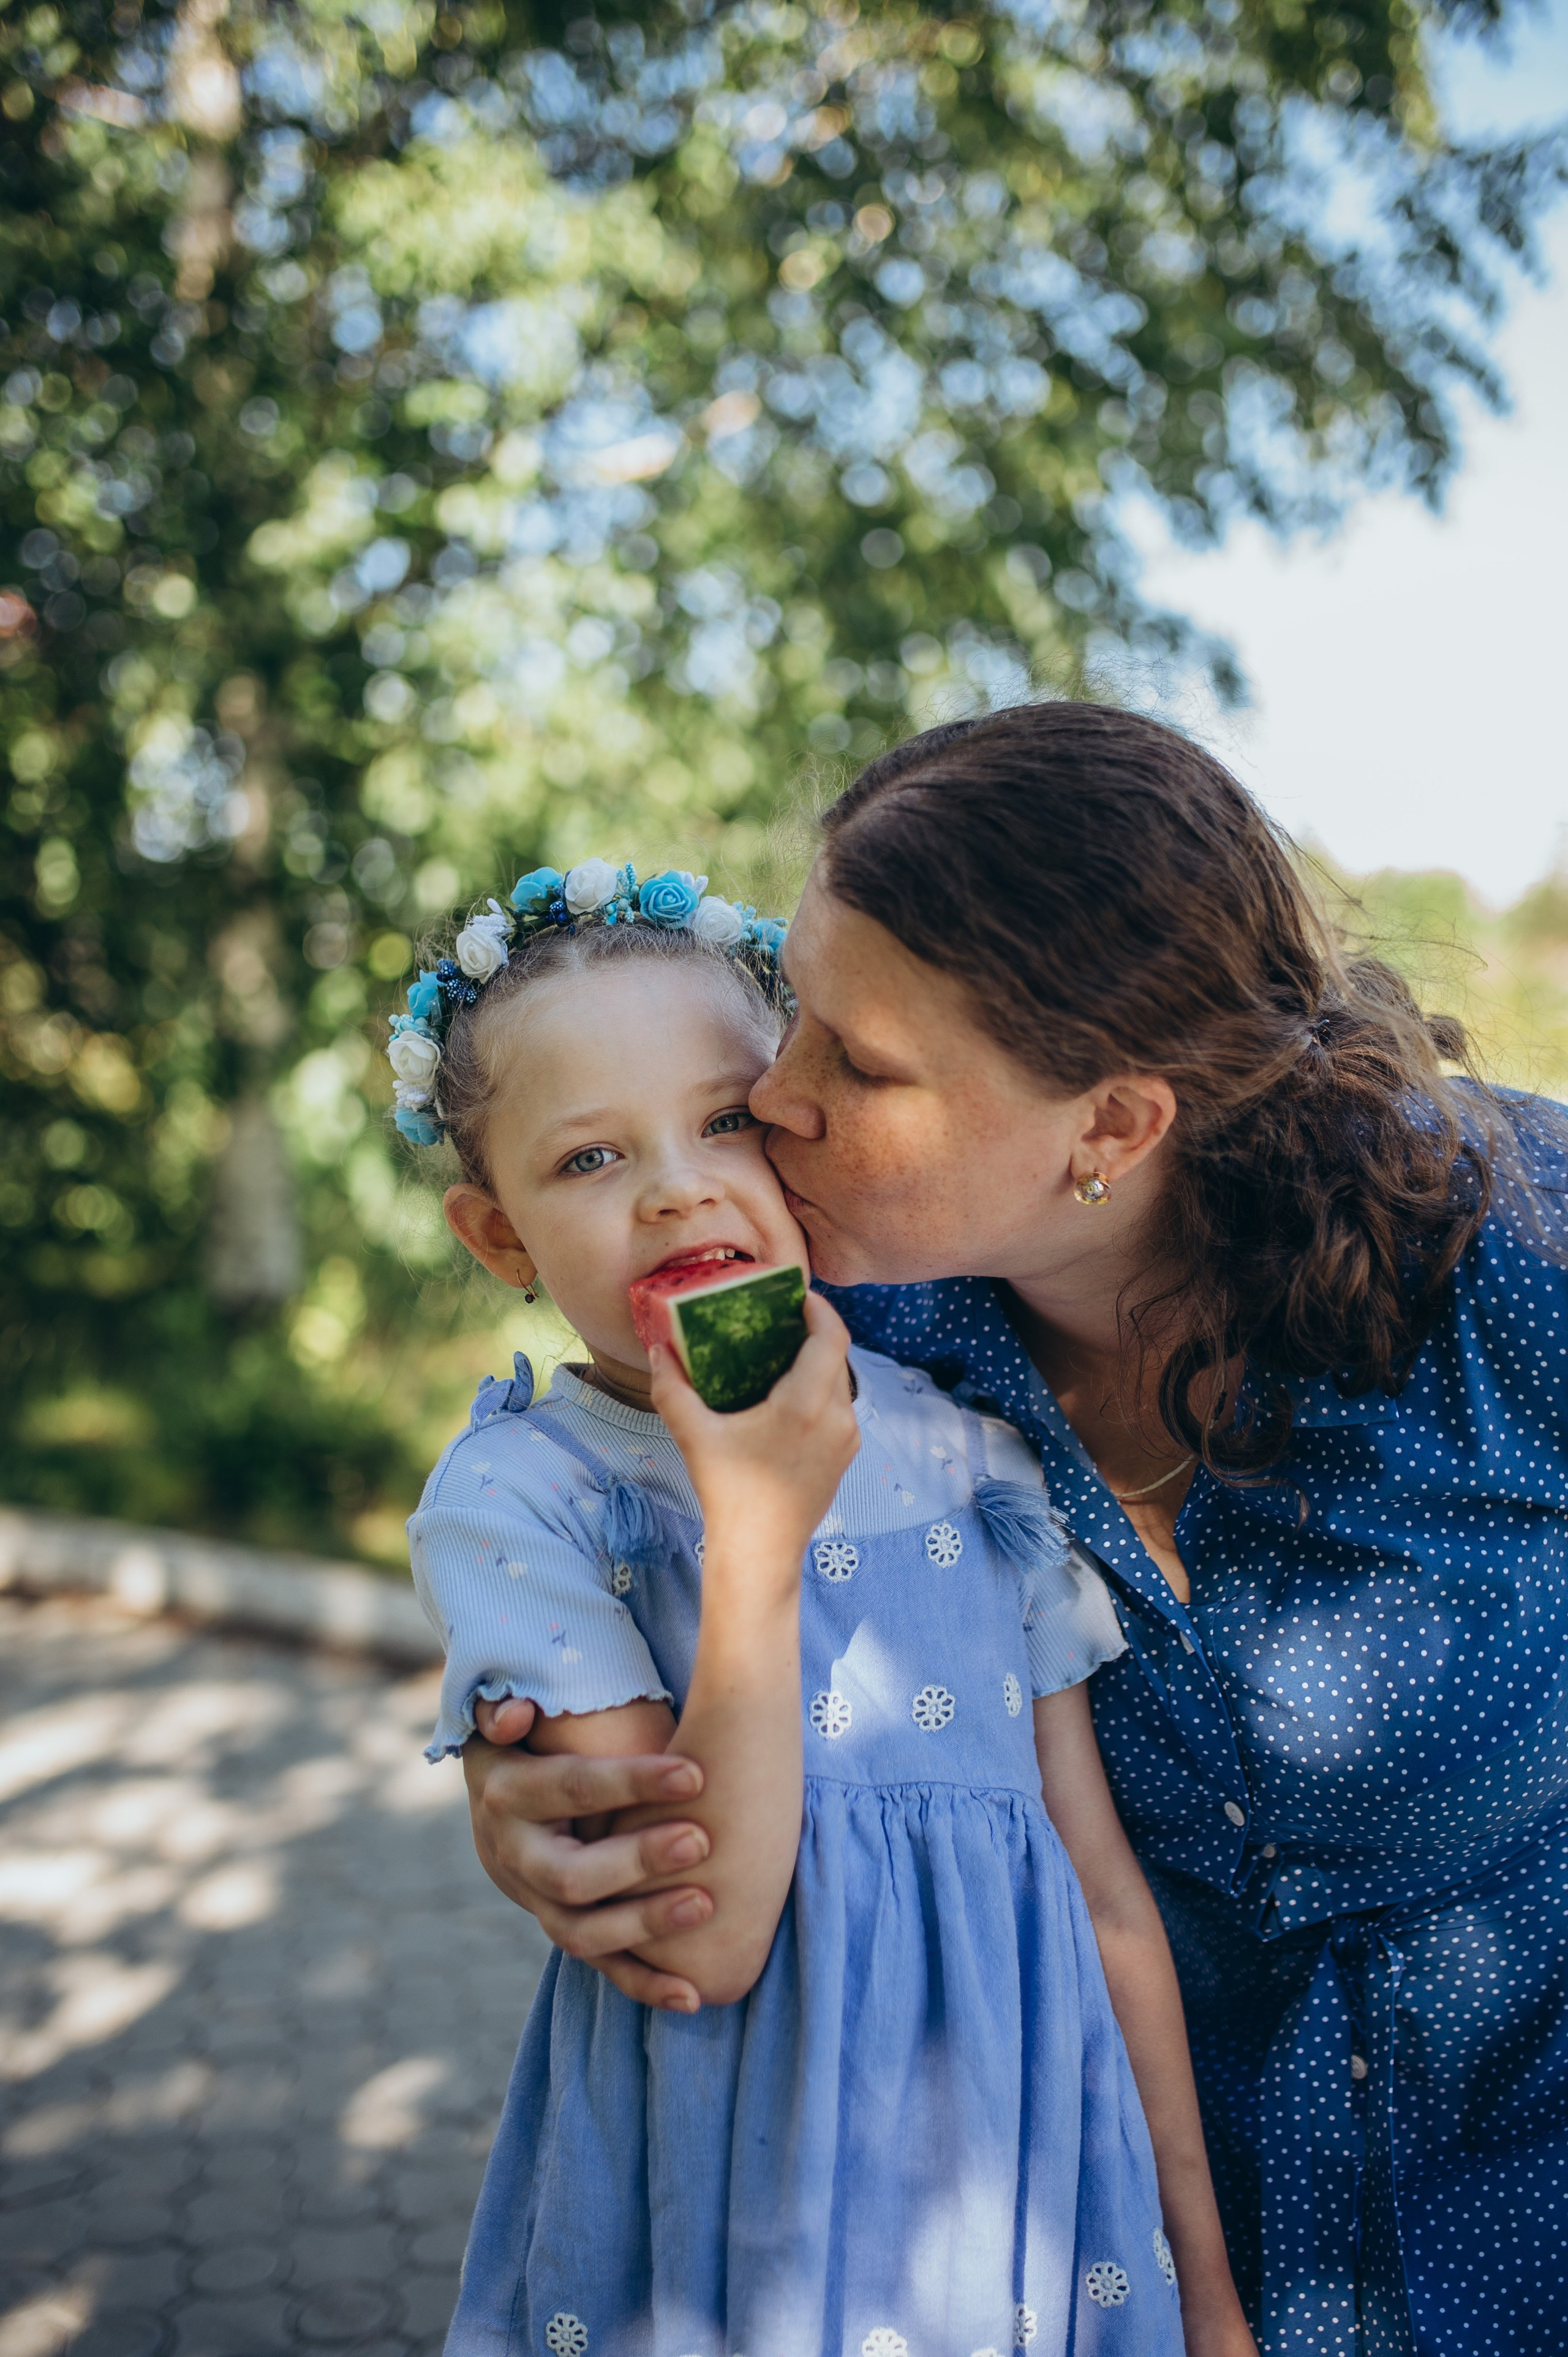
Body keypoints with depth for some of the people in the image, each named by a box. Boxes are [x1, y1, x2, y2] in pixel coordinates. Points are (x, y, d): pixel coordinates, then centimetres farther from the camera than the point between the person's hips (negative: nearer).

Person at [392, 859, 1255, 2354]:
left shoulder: (972, 1458, -1)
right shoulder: (515, 1500, -12)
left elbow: (1109, 1899, 4)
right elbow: (706, 1945, -19)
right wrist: (759, 1537, -25)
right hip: (732, 2218, -3)